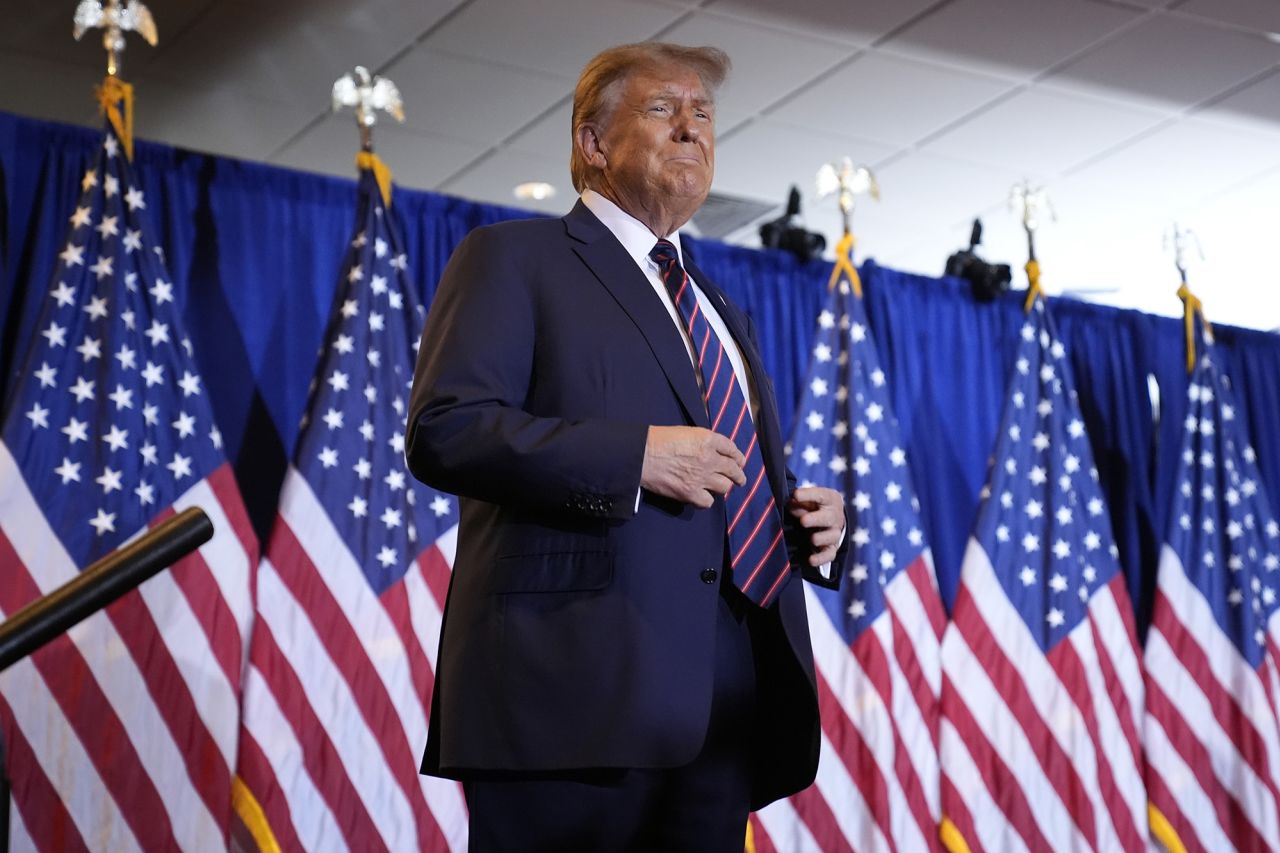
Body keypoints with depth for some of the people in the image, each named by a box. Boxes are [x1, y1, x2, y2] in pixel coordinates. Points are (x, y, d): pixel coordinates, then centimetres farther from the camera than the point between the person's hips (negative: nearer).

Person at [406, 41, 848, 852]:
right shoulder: (514, 258, 5)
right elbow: (443, 428, -9)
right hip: (577, 692, -6)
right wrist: (633, 455, -17)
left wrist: (810, 528, 8)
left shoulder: (723, 312, 27)